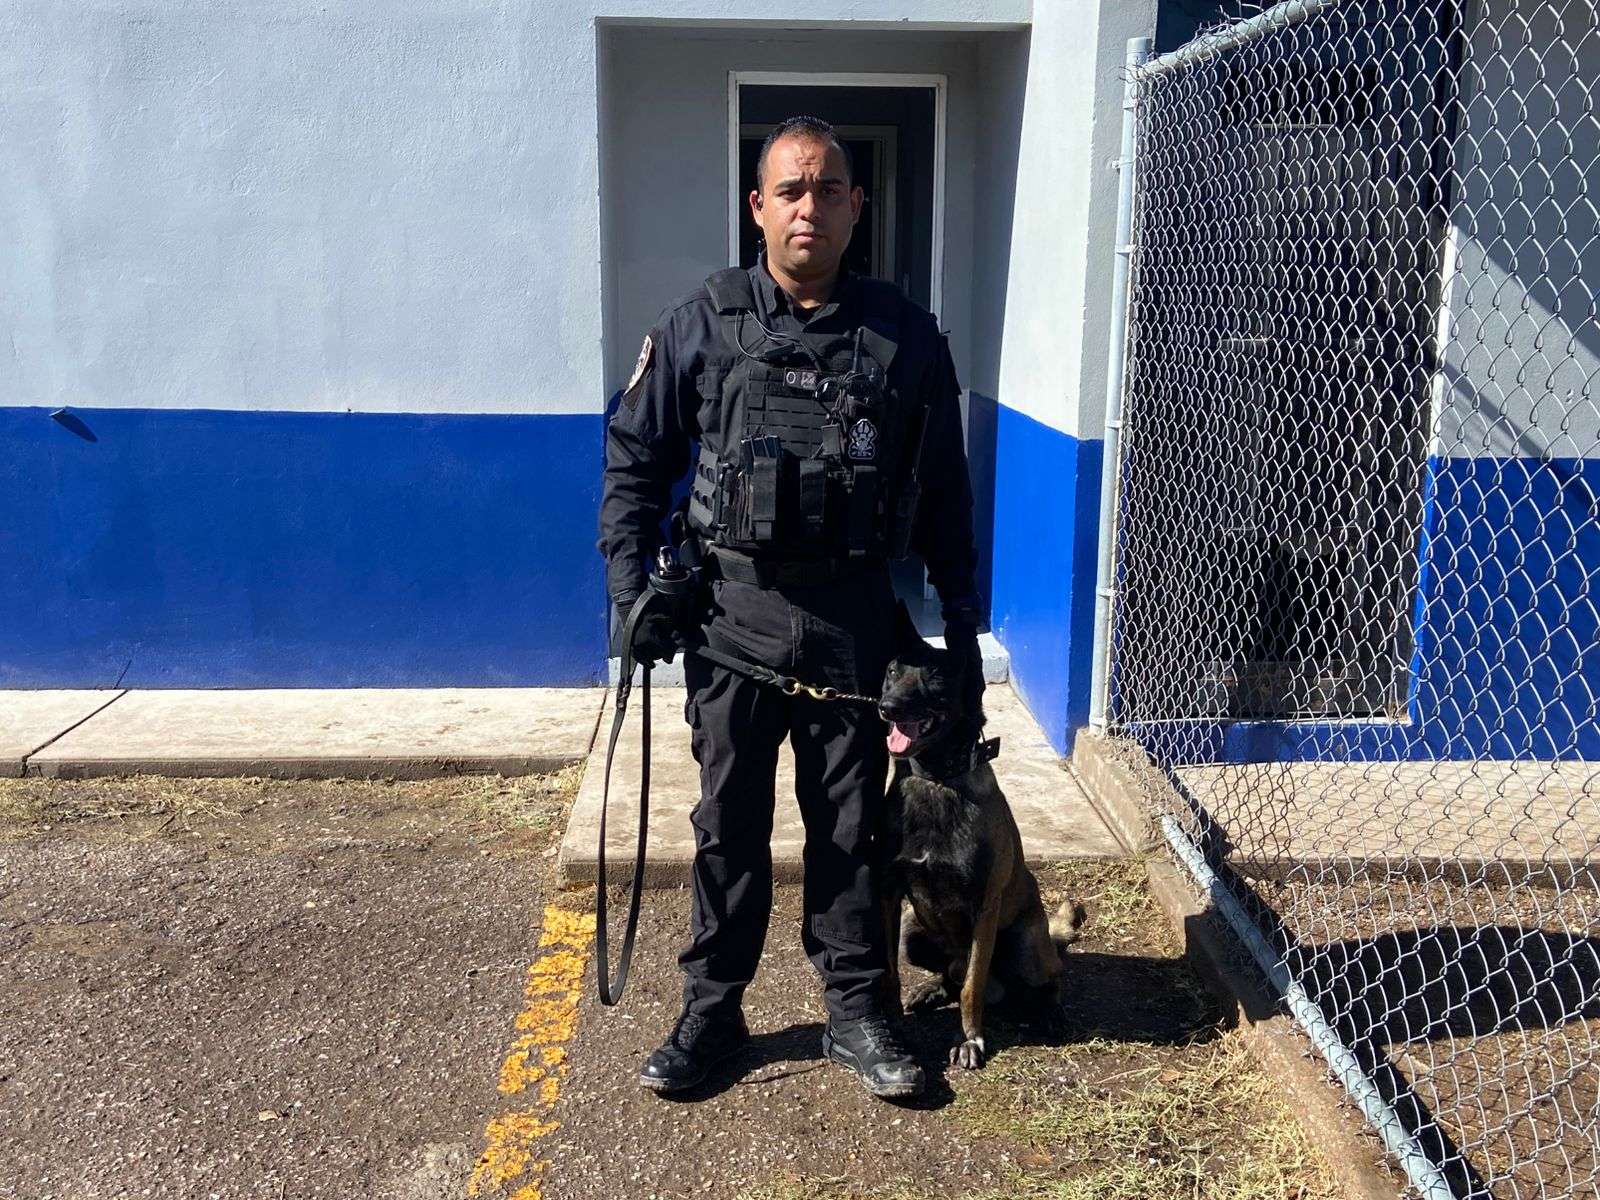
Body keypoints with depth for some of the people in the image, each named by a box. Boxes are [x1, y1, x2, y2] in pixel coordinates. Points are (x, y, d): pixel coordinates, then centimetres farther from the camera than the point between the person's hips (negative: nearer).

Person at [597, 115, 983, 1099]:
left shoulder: (906, 336, 2)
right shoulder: (700, 325, 1)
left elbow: (944, 493, 7)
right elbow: (635, 458, 8)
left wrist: (964, 630, 6)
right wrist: (633, 587, -1)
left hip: (855, 620, 0)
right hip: (732, 612, 0)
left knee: (851, 822, 10)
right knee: (729, 821, 10)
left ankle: (860, 1010, 26)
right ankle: (712, 1009, 26)